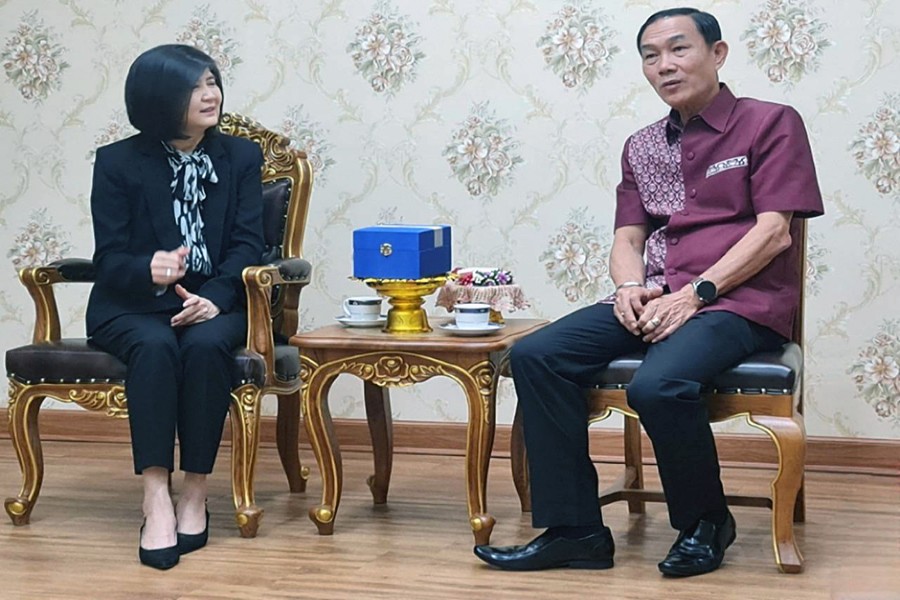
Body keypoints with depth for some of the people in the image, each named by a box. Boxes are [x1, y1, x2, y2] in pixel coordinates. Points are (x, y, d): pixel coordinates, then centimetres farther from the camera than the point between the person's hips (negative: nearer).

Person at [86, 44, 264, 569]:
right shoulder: (118, 163, 0)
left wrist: (214, 298, -22)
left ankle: (196, 495, -24)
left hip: (215, 303, 1)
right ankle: (157, 501, -36)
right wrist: (149, 270, -30)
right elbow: (109, 258, -5)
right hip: (134, 307, -1)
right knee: (156, 347, -35)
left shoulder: (241, 157, 6)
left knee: (205, 346, -33)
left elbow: (247, 245, -3)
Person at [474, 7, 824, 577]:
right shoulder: (642, 147, 19)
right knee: (536, 356, -16)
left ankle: (705, 523, -6)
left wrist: (695, 293, -18)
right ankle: (574, 529, -13)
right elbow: (628, 238, 16)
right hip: (656, 299, 6)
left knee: (658, 385, -35)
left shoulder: (770, 123, 1)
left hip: (741, 300, -6)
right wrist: (630, 286, -7)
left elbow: (774, 233, -8)